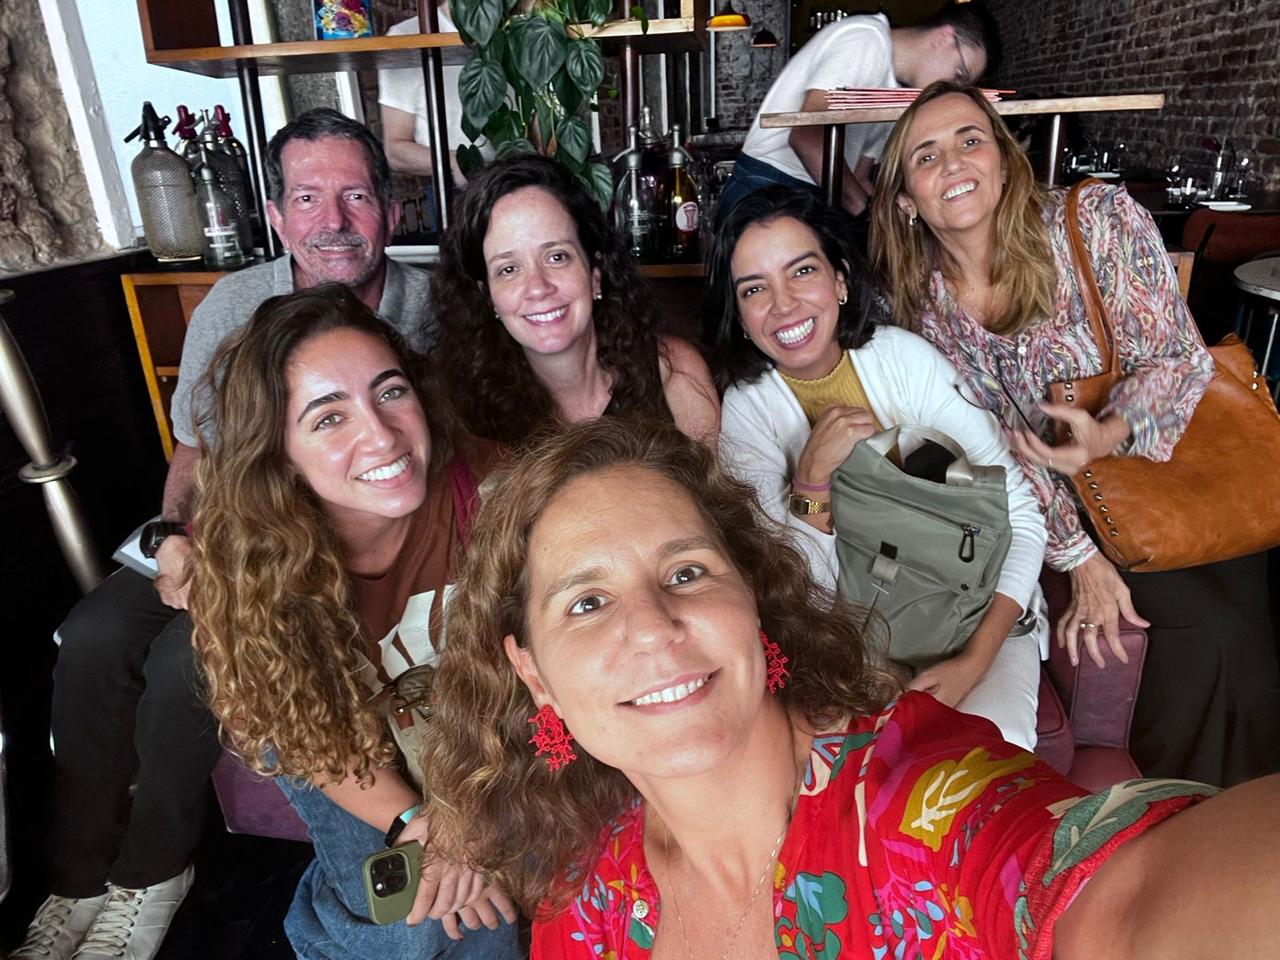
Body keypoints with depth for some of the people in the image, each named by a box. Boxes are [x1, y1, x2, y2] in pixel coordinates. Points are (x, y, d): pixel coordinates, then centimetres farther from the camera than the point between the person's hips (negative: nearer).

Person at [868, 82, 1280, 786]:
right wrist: (1078, 557, -10)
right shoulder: (921, 303, -11)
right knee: (1210, 621, -17)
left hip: (1174, 455, 0)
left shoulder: (1099, 220, -15)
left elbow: (1179, 358, -12)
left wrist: (1110, 435, -33)